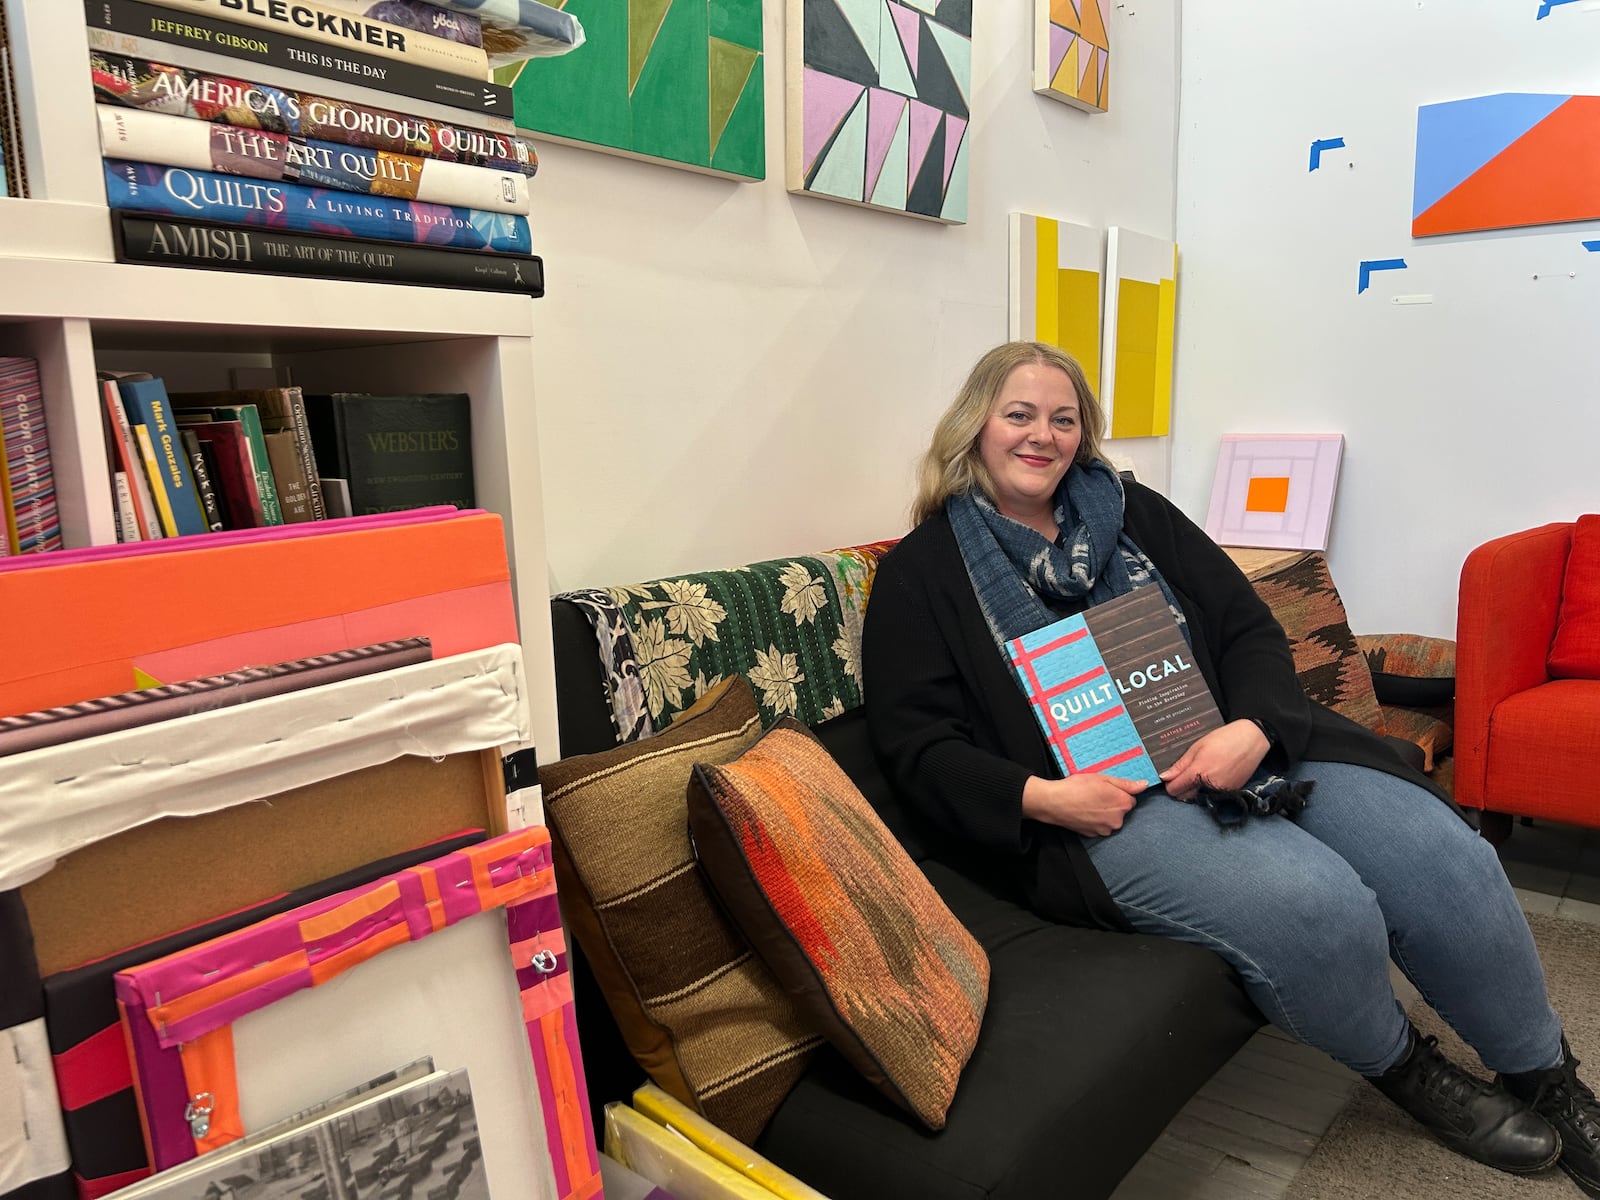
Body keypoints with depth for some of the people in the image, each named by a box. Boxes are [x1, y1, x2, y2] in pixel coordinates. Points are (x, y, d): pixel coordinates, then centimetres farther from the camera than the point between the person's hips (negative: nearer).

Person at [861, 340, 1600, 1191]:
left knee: (1448, 860, -13)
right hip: (1102, 802, -4)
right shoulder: (922, 573, 2)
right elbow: (917, 743, -4)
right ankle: (1407, 1072, 7)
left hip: (1243, 747, 5)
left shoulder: (1130, 513, 15)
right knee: (1317, 906, -27)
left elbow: (1248, 628, 10)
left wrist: (1253, 727, -11)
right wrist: (1038, 797, -20)